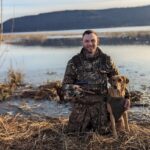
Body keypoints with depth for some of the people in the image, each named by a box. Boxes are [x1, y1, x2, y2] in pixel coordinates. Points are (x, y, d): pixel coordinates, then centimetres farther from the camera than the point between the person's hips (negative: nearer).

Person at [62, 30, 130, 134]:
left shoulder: (106, 60, -2)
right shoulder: (74, 61, -5)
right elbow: (66, 84, -3)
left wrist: (126, 96, -2)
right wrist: (71, 90, -26)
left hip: (100, 104, 0)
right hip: (81, 105, 1)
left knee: (102, 132, 6)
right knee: (75, 131, 9)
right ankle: (88, 124, 40)